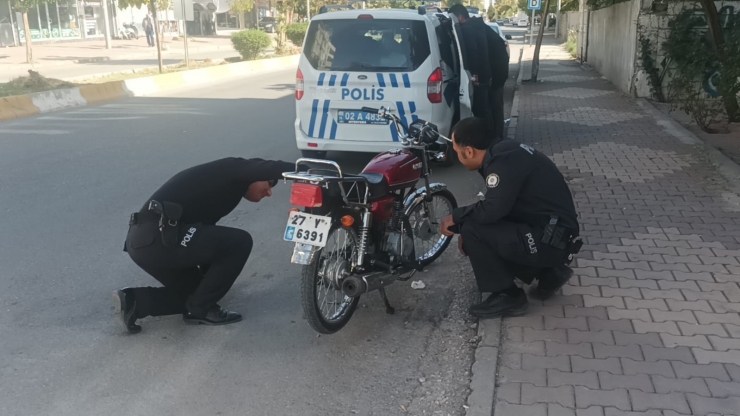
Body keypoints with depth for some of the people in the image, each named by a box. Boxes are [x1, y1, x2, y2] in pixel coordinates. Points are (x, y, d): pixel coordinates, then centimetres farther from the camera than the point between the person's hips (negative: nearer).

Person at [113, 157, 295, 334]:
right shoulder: (234, 170, 2)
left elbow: (207, 241, 34)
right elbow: (270, 169, -19)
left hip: (143, 239, 10)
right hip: (158, 236, -10)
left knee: (194, 291, 25)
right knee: (240, 242, -5)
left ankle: (134, 301, 12)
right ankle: (200, 309, 4)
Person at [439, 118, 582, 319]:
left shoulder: (504, 160, -21)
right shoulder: (503, 150, 9)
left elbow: (491, 210, -26)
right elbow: (497, 208, 17)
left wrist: (455, 217, -9)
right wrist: (464, 224, 9)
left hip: (552, 240, -10)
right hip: (550, 232, 10)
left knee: (472, 231, -16)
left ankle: (508, 297, -2)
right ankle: (548, 272, 16)